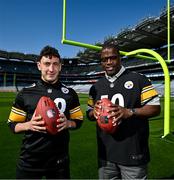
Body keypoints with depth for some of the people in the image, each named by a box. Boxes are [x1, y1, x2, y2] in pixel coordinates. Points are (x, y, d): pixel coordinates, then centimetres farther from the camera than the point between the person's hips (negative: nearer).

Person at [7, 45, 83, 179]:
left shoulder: (70, 94, -2)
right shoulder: (25, 94, -4)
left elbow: (78, 121, 5)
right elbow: (13, 124, 2)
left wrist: (68, 123, -15)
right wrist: (28, 125, -18)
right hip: (30, 160, 0)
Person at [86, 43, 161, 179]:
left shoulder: (138, 80, -6)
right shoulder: (96, 87, 9)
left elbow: (155, 108, -9)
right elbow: (89, 113, 14)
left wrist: (129, 112, -25)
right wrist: (94, 112, -9)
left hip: (133, 154, -4)